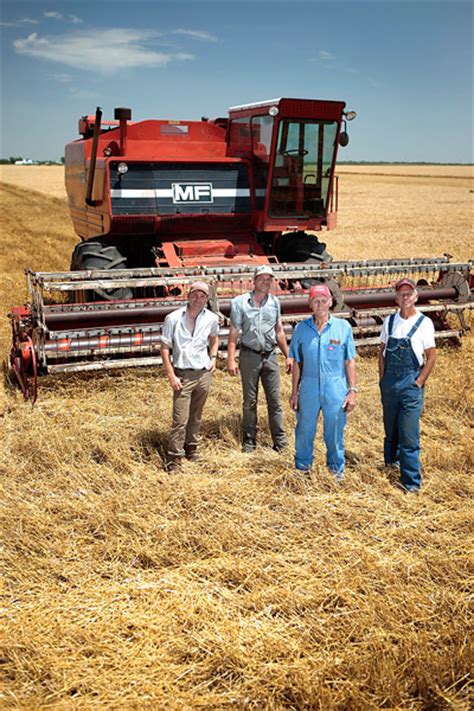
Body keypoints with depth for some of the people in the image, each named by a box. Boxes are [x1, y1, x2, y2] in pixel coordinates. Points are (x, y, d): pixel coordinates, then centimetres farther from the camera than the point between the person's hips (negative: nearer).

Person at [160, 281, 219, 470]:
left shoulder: (212, 319, 1)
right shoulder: (173, 318, -9)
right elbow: (165, 348, -6)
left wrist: (213, 357, 8)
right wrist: (171, 376, -10)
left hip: (204, 374, 4)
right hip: (183, 375, -3)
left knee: (196, 417, 15)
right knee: (180, 419, -7)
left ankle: (191, 448, 33)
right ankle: (174, 458, 2)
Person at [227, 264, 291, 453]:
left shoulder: (275, 302, 6)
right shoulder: (240, 302, -4)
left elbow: (279, 331, 13)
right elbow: (234, 333, -4)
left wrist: (288, 356, 12)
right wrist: (231, 360, -9)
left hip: (270, 355, 2)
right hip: (249, 356, -2)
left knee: (275, 400, 3)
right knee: (250, 401, 7)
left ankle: (280, 441, 9)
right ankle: (249, 440, 18)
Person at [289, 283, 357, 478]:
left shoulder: (343, 327, 1)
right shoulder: (301, 328, 3)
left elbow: (349, 361, 3)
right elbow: (297, 363, 8)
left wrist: (352, 390, 0)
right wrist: (294, 392, 8)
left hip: (336, 388, -1)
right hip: (309, 387, 1)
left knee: (335, 432, 8)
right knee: (305, 430, 8)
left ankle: (337, 469, 27)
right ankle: (302, 468, 27)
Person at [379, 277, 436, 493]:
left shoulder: (424, 323, -6)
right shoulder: (390, 321, 5)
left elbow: (431, 356, -3)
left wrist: (419, 383, -8)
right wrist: (382, 378, 5)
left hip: (411, 384, -4)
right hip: (389, 383, 4)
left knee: (409, 435, -6)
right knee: (390, 428, 18)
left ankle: (411, 482, 0)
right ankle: (391, 461, 39)